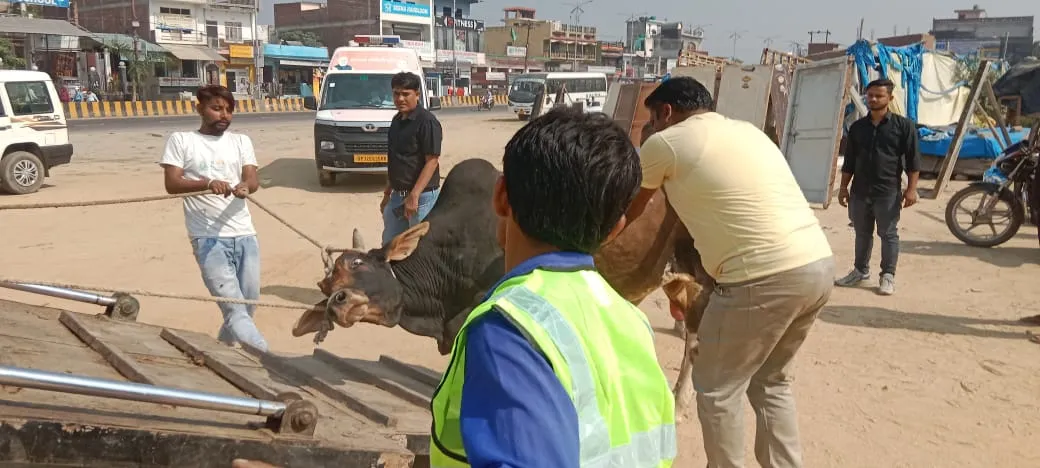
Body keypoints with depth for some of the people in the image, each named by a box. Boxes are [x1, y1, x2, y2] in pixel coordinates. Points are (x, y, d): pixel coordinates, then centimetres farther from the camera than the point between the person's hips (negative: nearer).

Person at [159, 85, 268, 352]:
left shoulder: (241, 141, 15)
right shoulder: (181, 140, 7)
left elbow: (253, 180, 1)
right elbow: (171, 184, -4)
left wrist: (245, 186, -24)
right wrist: (208, 183, -22)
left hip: (244, 234, 4)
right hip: (207, 237, -4)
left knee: (249, 301, 10)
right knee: (234, 306, -12)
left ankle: (222, 347, 35)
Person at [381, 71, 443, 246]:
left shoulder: (427, 121, -15)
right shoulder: (397, 120, 10)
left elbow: (432, 161, -18)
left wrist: (414, 196, -23)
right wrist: (387, 193, 19)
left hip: (422, 196, -8)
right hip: (397, 195, 8)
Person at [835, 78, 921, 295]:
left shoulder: (903, 125, -2)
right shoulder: (857, 127, 10)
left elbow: (913, 161, -4)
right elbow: (849, 161, 14)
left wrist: (911, 188, -10)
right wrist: (843, 187, 10)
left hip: (888, 192, -4)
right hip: (860, 191, 4)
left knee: (888, 234, 1)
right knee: (862, 233, 14)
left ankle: (888, 276, 10)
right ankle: (860, 270, 27)